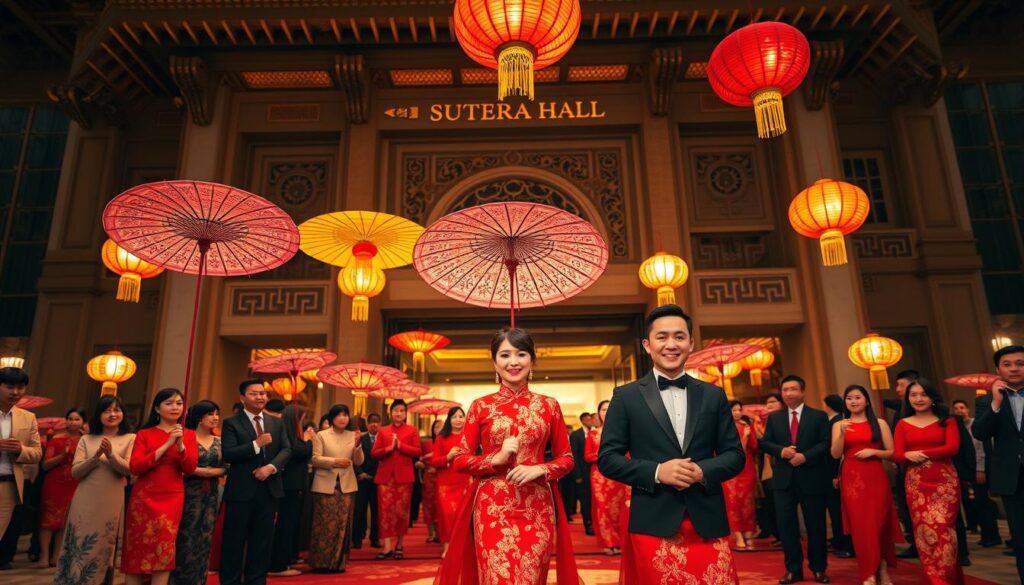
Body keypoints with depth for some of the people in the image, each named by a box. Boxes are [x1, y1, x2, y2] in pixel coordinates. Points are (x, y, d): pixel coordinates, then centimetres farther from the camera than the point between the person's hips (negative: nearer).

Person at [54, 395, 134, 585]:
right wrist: (96, 456, -16)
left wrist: (111, 454, -22)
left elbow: (129, 470, -8)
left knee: (102, 550, 7)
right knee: (80, 547, 5)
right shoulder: (86, 439, 8)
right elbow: (75, 472, 1)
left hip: (111, 504, -2)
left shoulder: (130, 439, 1)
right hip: (85, 502, 2)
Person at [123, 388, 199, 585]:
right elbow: (135, 468, -12)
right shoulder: (144, 434, 1)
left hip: (172, 499, 1)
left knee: (164, 552, -3)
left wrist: (180, 444, -19)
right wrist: (166, 445, -18)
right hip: (144, 498, 0)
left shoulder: (188, 435, 6)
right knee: (137, 550, 6)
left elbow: (190, 469, -4)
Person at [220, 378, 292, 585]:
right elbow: (228, 454, -15)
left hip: (269, 489, 4)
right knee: (234, 541, 5)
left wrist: (271, 467, -14)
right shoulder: (232, 423, -3)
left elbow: (286, 450, 3)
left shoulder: (277, 423, 10)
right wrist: (257, 444, -23)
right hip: (241, 490, -4)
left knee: (262, 541, 11)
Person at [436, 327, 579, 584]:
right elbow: (459, 460, 3)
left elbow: (566, 458, 9)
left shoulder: (549, 405, 5)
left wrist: (540, 469, -11)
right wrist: (495, 459, -13)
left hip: (537, 509, 1)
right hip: (492, 508, -1)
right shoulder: (481, 406, 2)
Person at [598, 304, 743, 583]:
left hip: (709, 522, 3)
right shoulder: (626, 396, 1)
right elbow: (607, 458, -2)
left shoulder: (713, 395, 9)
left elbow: (735, 455, 9)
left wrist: (703, 471, -11)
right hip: (653, 525, -2)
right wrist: (656, 472, -16)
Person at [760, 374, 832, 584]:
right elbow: (765, 443, 4)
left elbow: (826, 443, -7)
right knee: (786, 524, 3)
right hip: (784, 479, 2)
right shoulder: (774, 418, 9)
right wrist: (781, 451, -15)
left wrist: (805, 456, -20)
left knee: (816, 525, 8)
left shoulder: (818, 416, 2)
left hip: (811, 478, -2)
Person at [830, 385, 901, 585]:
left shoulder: (879, 423, 5)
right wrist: (842, 433, -15)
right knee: (859, 525, 1)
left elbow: (892, 453, 3)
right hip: (852, 479, 1)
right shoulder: (839, 425, 8)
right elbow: (835, 454, -2)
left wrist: (873, 451, -13)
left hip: (876, 478, -1)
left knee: (878, 523, 3)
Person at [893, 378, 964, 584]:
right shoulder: (903, 424, 7)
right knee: (924, 530, 3)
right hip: (916, 483, 2)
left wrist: (921, 453, -11)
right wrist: (908, 455, -22)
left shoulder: (946, 420, 4)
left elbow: (953, 447, -10)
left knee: (942, 529, -3)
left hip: (945, 481, -1)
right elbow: (897, 454, 1)